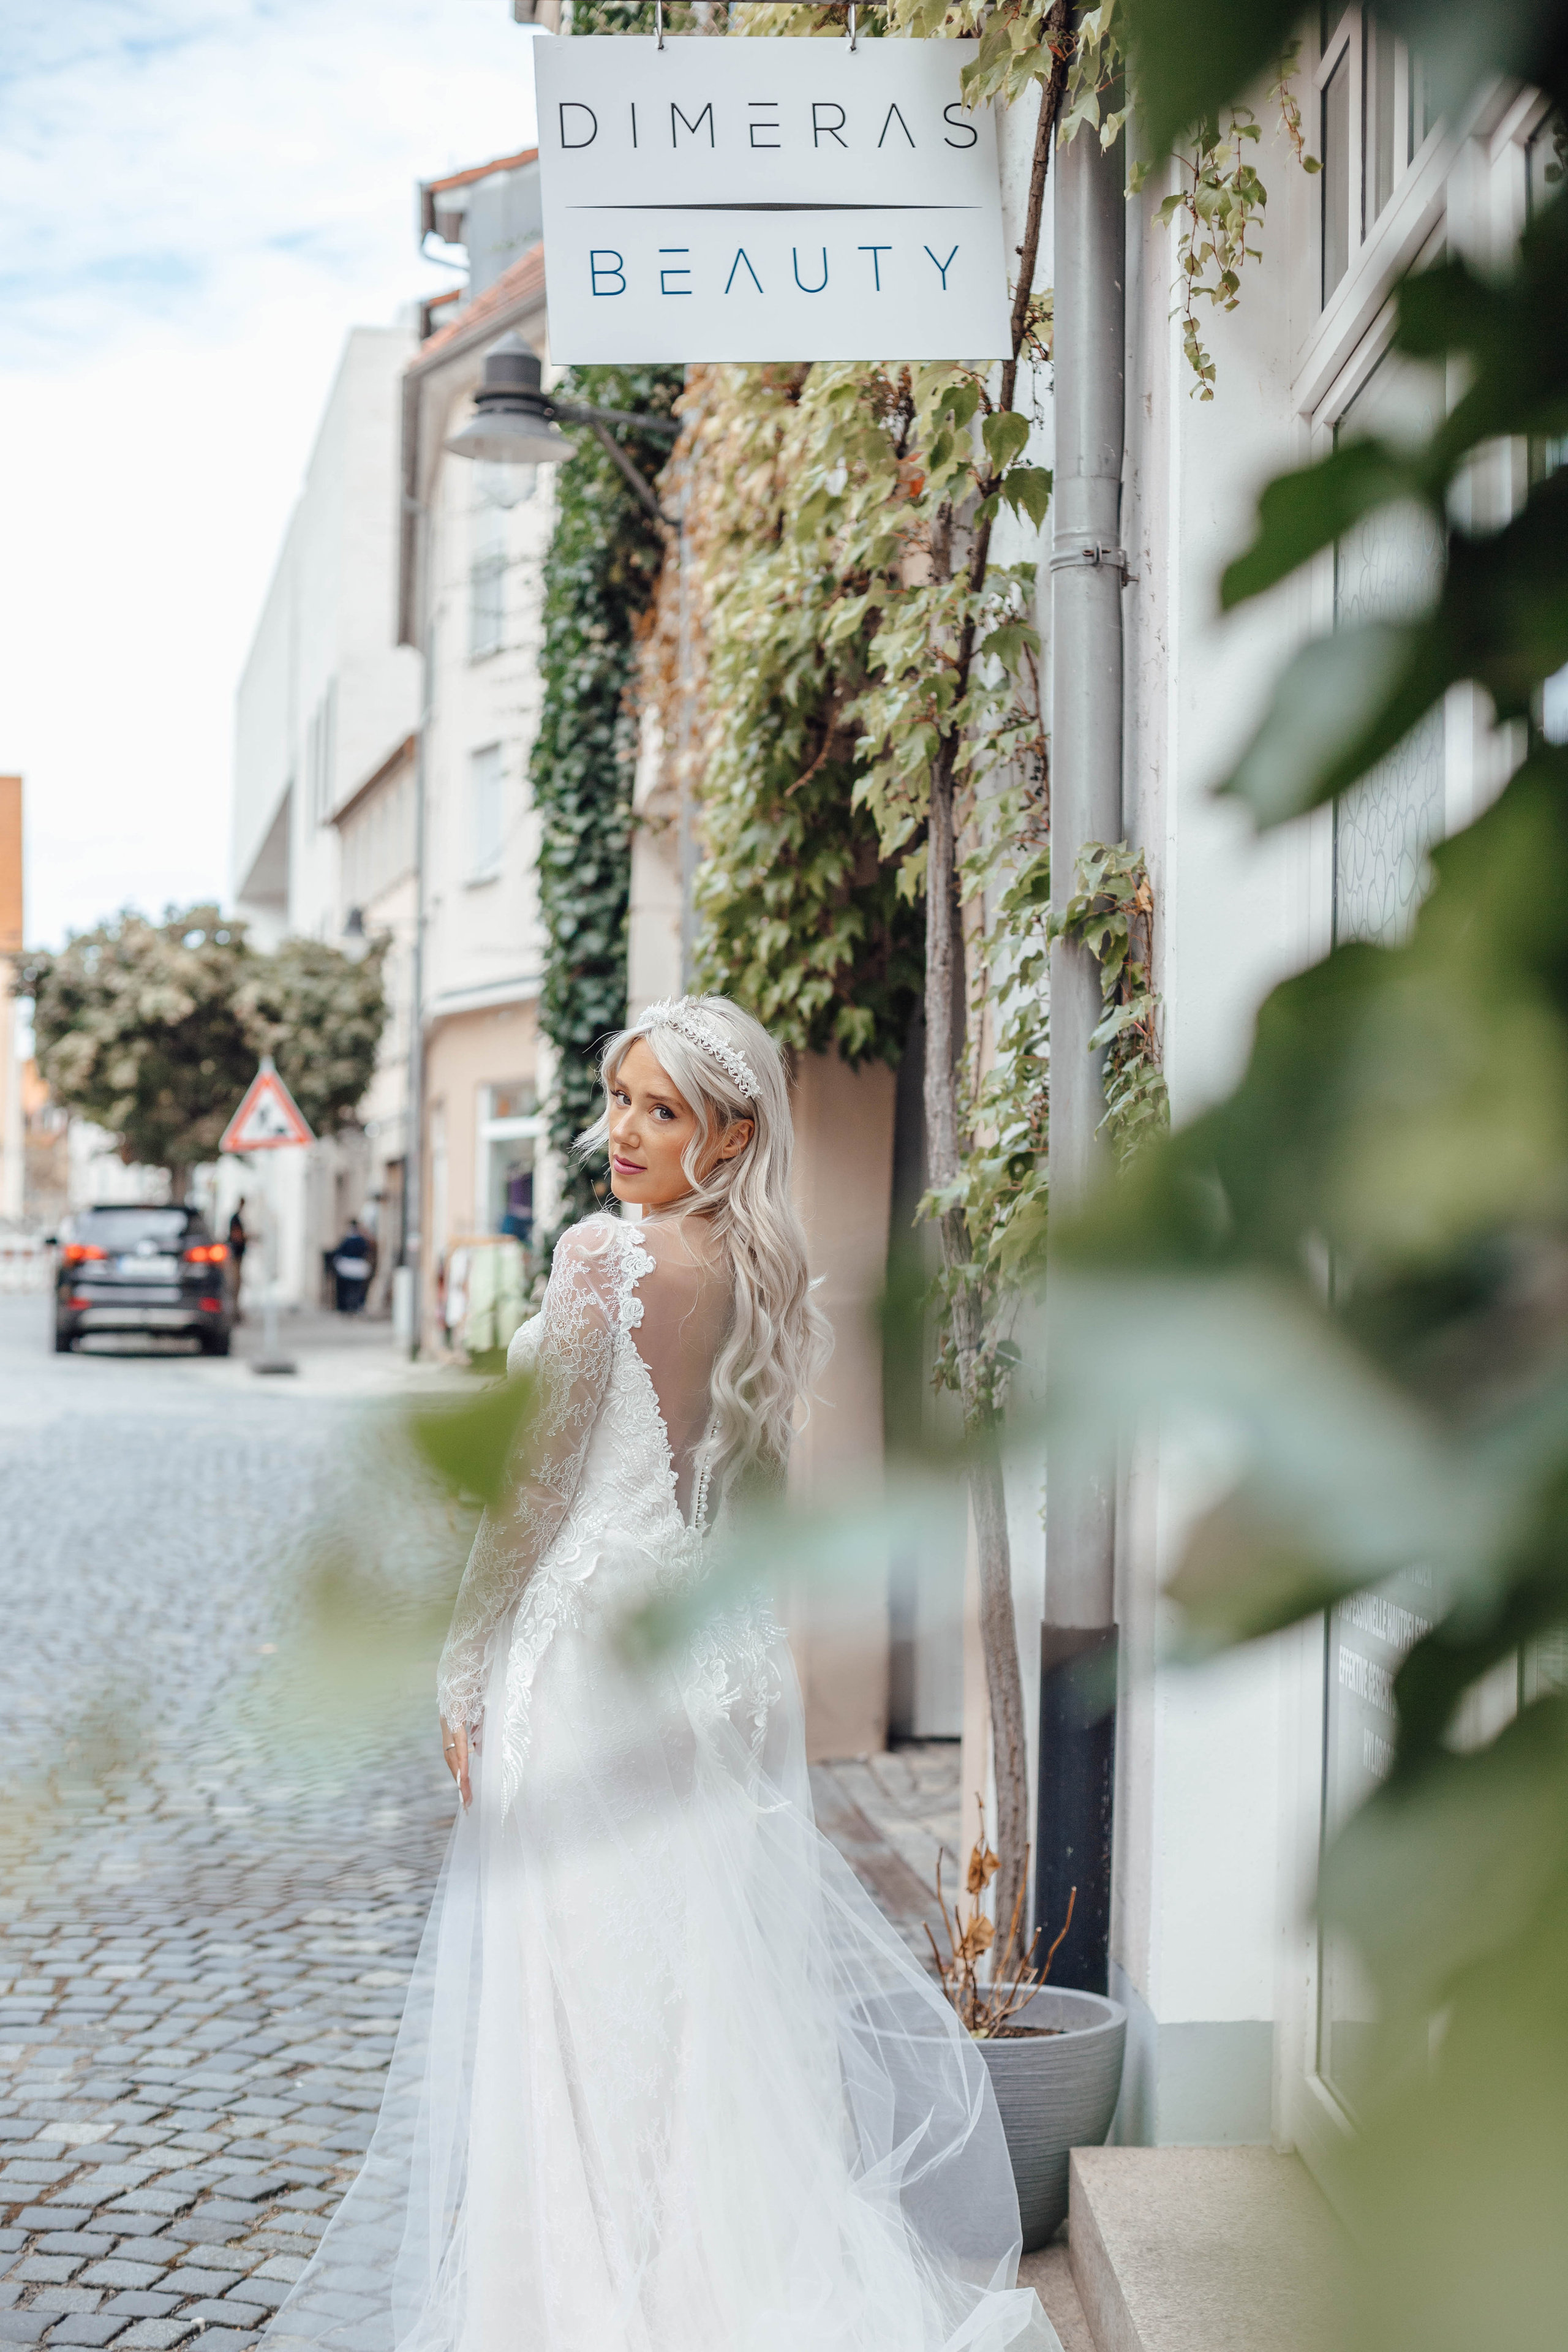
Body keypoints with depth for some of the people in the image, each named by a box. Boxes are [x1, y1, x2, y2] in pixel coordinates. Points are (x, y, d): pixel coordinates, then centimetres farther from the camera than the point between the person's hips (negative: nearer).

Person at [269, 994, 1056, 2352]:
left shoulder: (606, 1261, -15)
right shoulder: (771, 1275, 7)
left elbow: (531, 1488, -13)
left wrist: (465, 1677, -6)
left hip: (594, 1637, -7)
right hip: (727, 1648, 7)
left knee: (583, 1981, 1)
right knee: (725, 1966, 14)